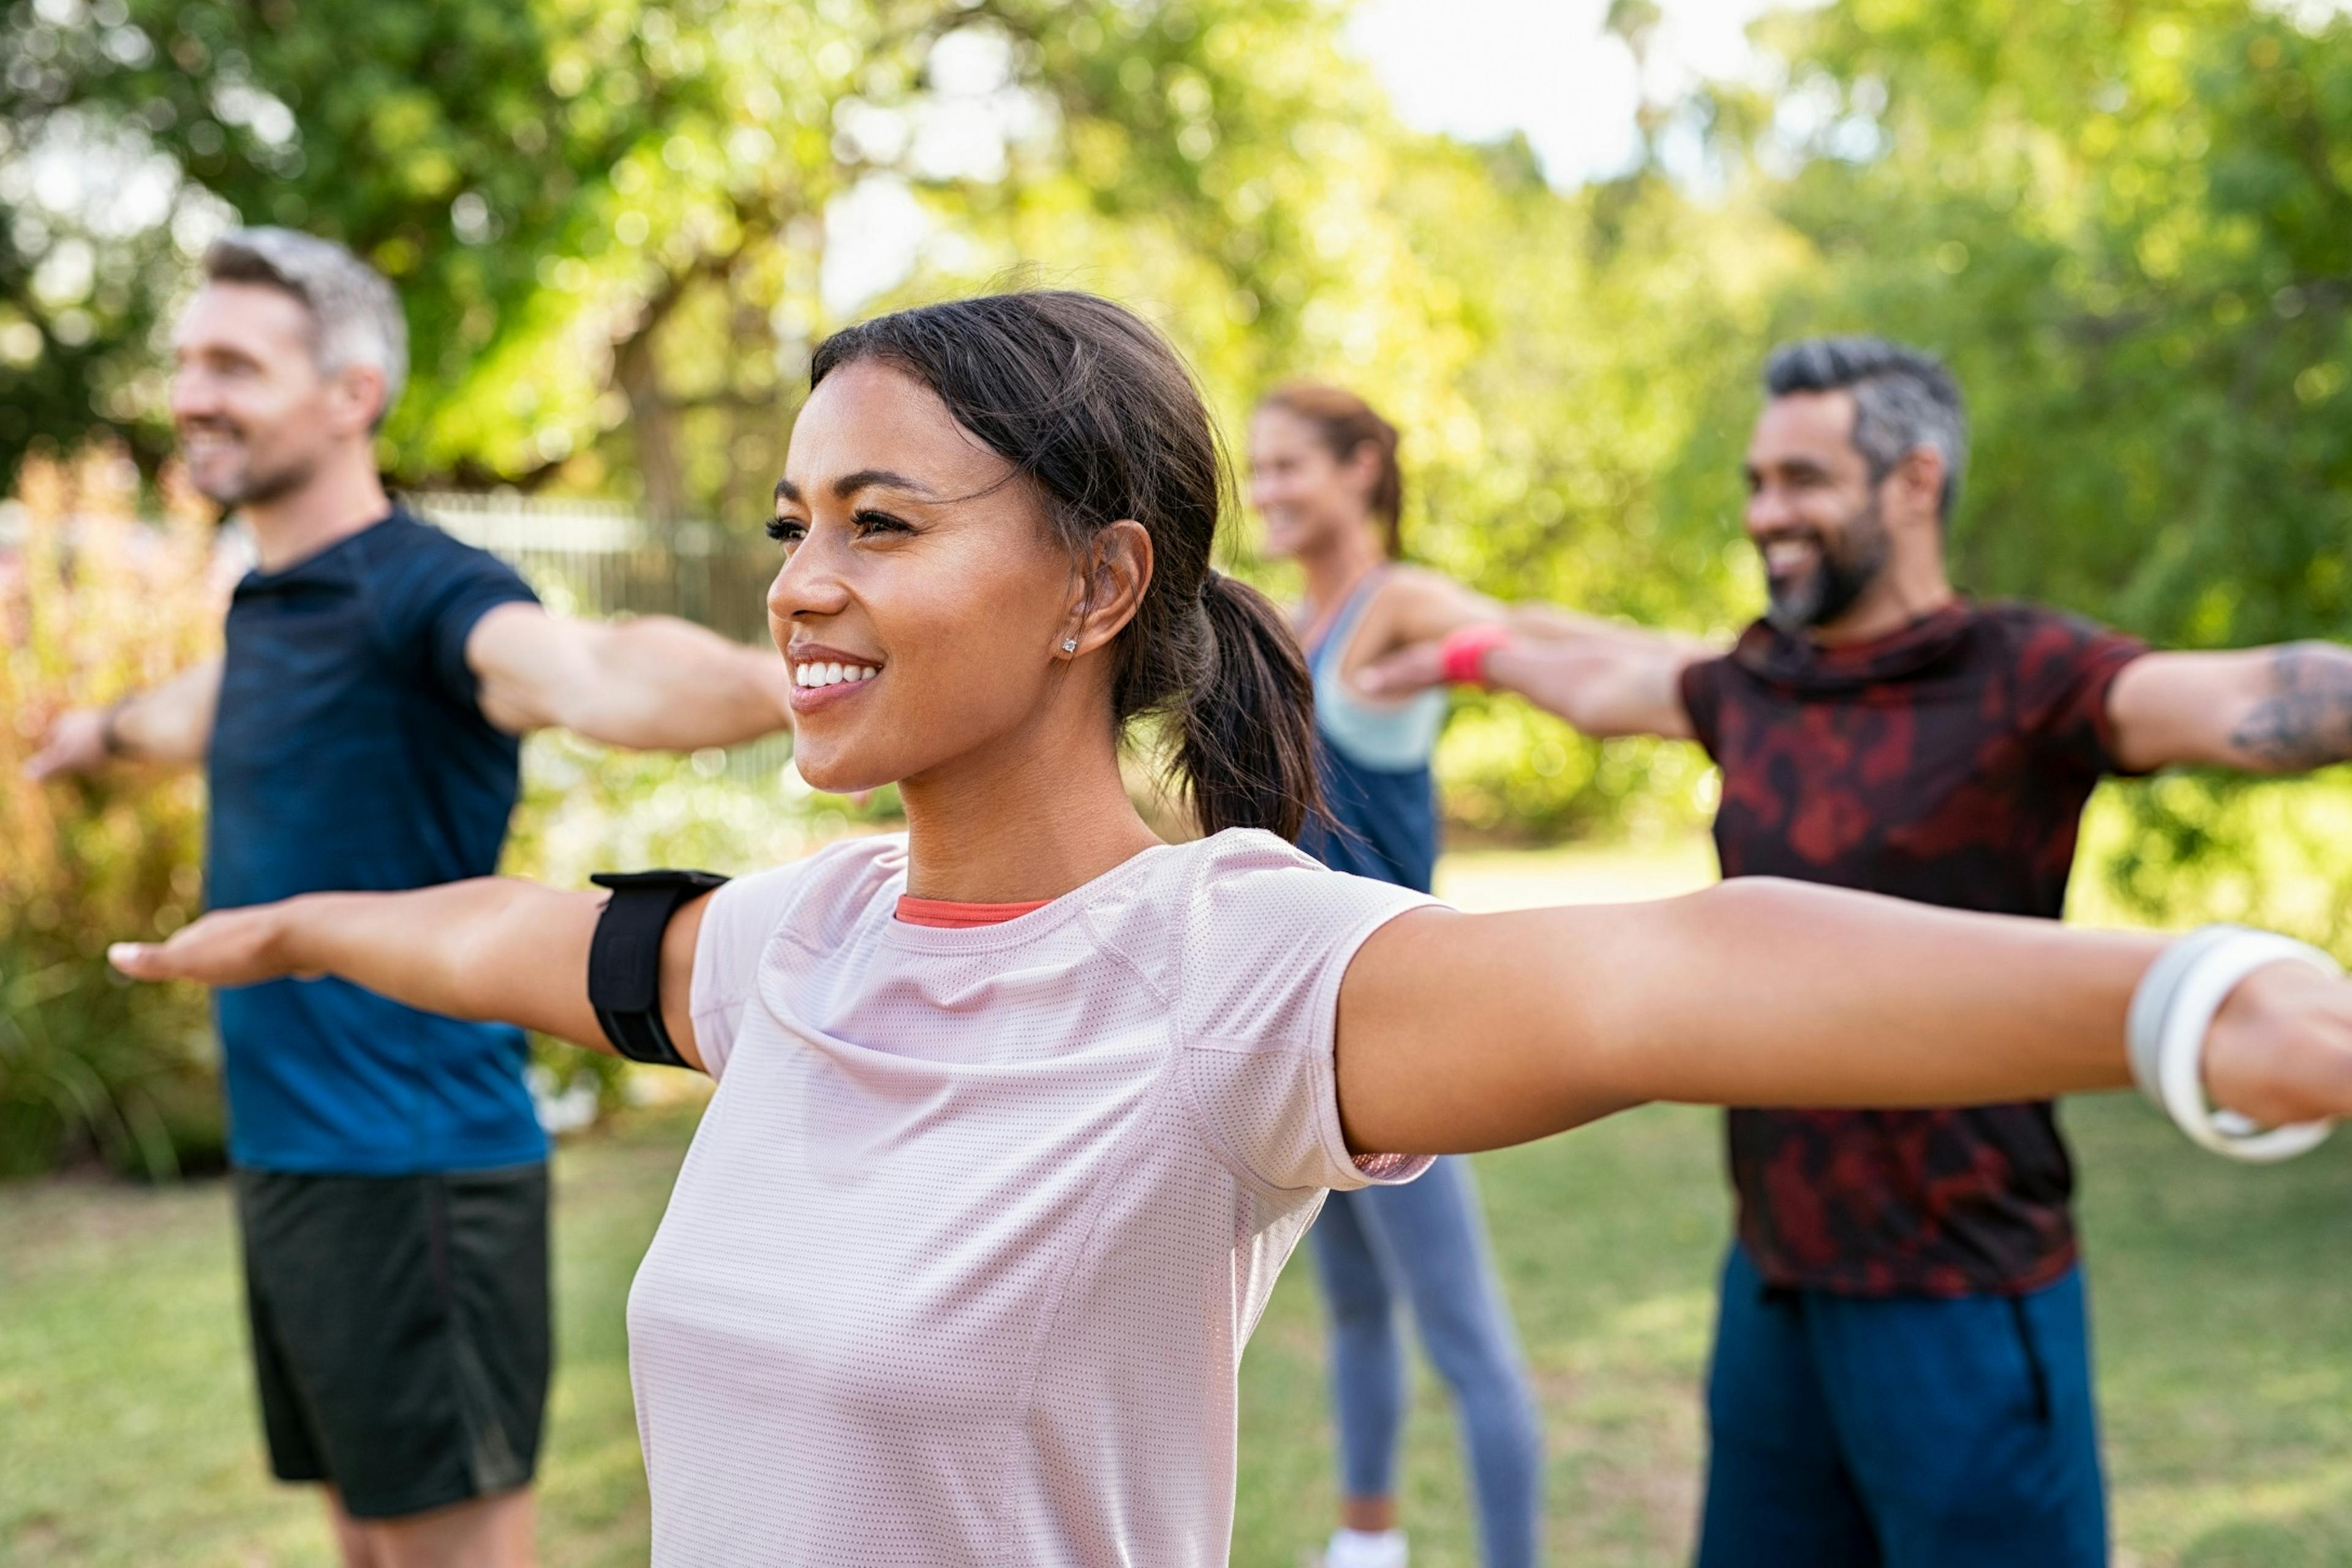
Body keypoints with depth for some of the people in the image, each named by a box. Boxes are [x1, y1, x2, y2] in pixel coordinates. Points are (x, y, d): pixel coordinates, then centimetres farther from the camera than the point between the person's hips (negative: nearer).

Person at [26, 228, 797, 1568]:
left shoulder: (420, 591, -17)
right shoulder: (268, 602, 11)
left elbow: (586, 670, -40)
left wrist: (769, 681, -62)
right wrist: (110, 729, 59)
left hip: (412, 1168, -9)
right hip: (286, 1157, 9)